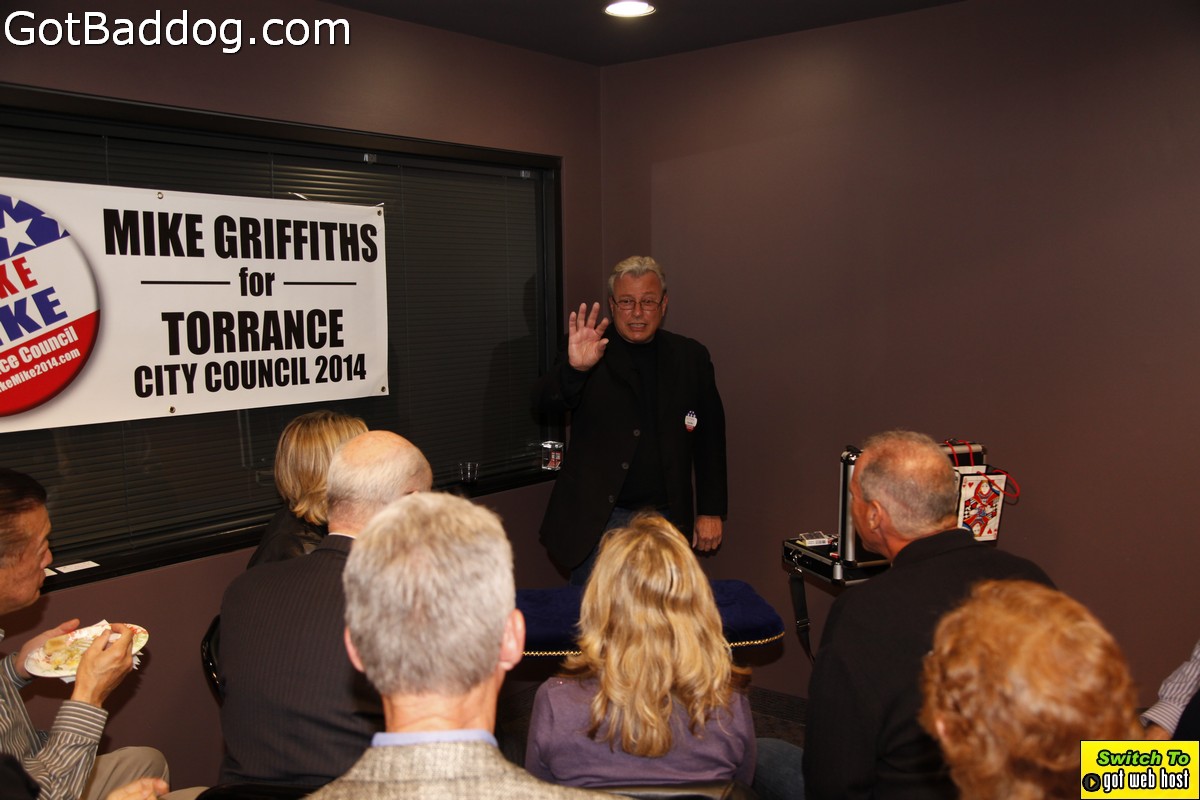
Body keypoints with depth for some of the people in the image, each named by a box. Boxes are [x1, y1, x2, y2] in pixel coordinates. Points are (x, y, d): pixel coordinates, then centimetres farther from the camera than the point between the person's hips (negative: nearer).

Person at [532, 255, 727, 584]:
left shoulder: (691, 357, 6)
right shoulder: (587, 355, -1)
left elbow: (710, 437, 9)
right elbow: (543, 403, -15)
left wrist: (711, 511, 7)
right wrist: (574, 368, -35)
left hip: (666, 519, 2)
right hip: (596, 521, -2)